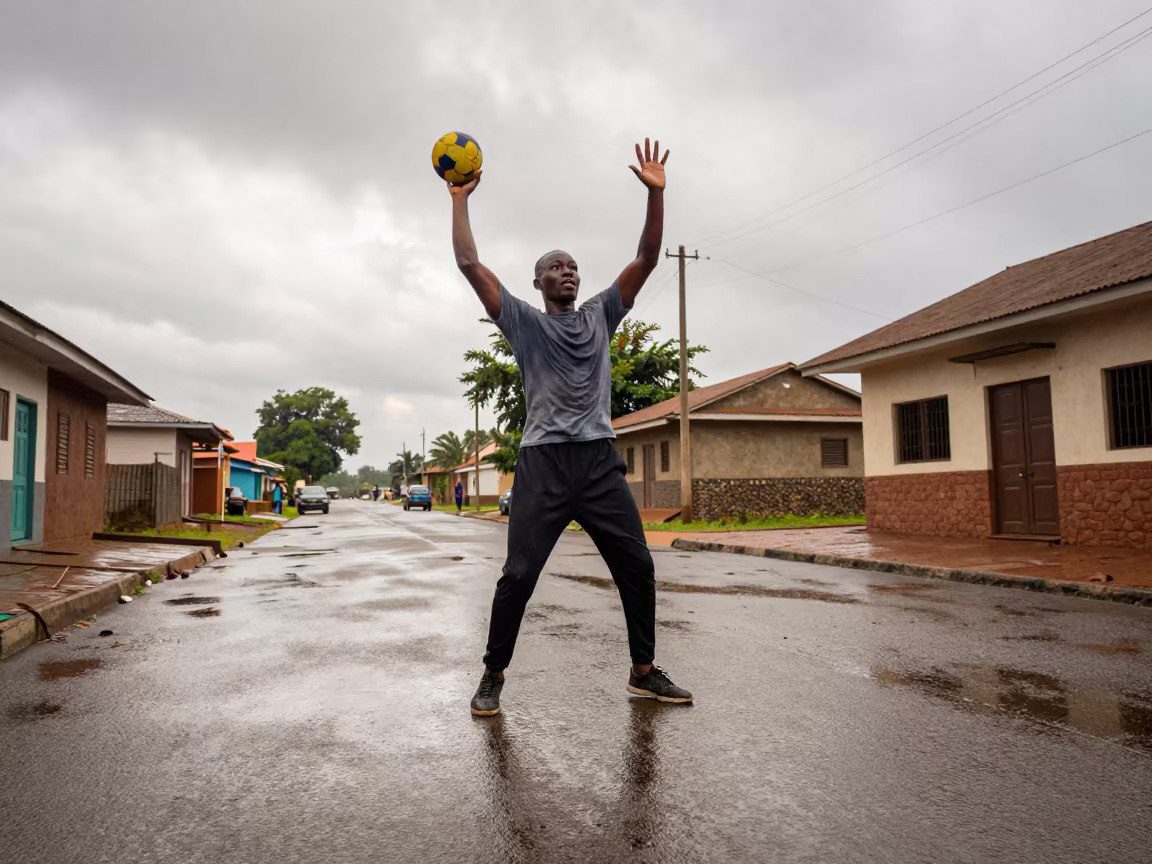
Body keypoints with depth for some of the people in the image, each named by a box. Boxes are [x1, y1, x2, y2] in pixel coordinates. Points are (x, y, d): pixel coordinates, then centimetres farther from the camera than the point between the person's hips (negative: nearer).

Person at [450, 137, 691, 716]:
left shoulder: (601, 315, 19)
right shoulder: (524, 320, 11)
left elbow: (646, 259, 12)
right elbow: (470, 264, 3)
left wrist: (655, 192, 5)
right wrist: (460, 200, 5)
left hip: (601, 461, 4)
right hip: (544, 461, -3)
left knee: (637, 566, 3)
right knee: (519, 575, -5)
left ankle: (644, 671, 18)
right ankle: (493, 677, 13)